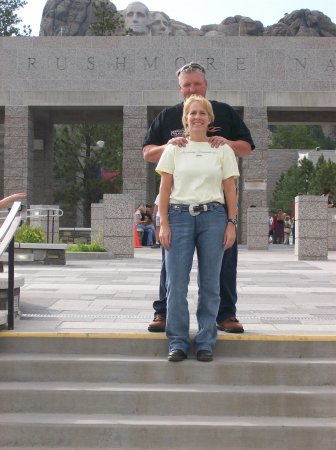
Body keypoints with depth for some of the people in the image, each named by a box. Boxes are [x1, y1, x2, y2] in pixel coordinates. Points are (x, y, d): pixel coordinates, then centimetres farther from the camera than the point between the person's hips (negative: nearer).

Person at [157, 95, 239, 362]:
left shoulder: (222, 149, 10)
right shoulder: (174, 148, 10)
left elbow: (230, 190, 8)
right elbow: (165, 188, 6)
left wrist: (232, 224, 0)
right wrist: (164, 224, -2)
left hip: (212, 217, 0)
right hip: (179, 215, 0)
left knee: (210, 284, 3)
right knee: (176, 284, -2)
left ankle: (205, 342, 14)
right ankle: (178, 342, 9)